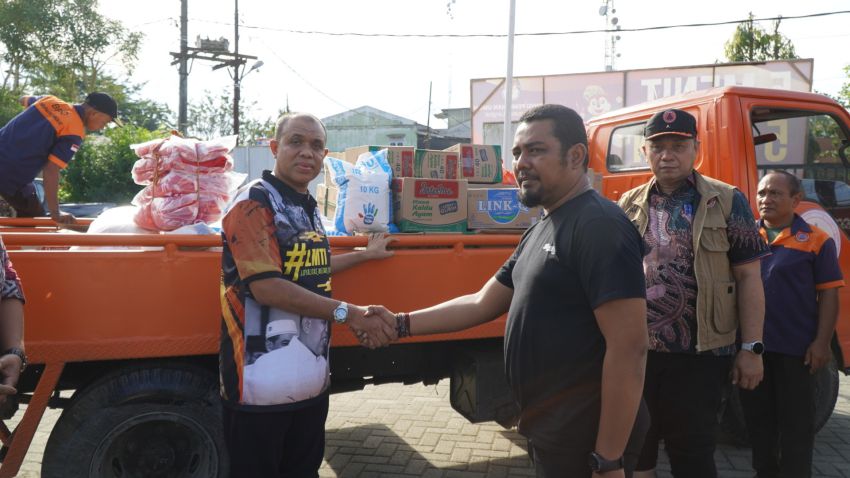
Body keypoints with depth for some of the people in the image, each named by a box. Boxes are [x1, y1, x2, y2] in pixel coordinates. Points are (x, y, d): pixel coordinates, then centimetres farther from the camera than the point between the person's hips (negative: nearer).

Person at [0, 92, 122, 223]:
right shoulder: (74, 133, -19)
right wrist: (55, 213, -18)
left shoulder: (50, 100, 5)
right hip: (12, 177, -8)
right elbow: (51, 170, -23)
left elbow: (23, 100, 29)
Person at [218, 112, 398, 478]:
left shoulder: (308, 207, 14)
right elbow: (265, 286, -22)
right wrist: (346, 313, -24)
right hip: (263, 375, -8)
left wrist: (365, 255, 30)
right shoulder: (254, 202, -13)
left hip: (311, 372, 8)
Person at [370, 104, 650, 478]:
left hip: (586, 442, -9)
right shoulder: (540, 231, 11)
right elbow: (482, 304, 14)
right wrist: (401, 325, 7)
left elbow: (628, 348, -24)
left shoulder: (599, 225, -20)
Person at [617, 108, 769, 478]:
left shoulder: (726, 202, -2)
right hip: (636, 351, 4)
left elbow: (748, 277, -3)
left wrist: (751, 348, -8)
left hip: (700, 355, -3)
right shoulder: (629, 205, 6)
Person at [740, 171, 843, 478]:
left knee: (796, 420, 7)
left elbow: (828, 294, -5)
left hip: (796, 347, -4)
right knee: (757, 415, 15)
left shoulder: (816, 240, -4)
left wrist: (822, 342, -11)